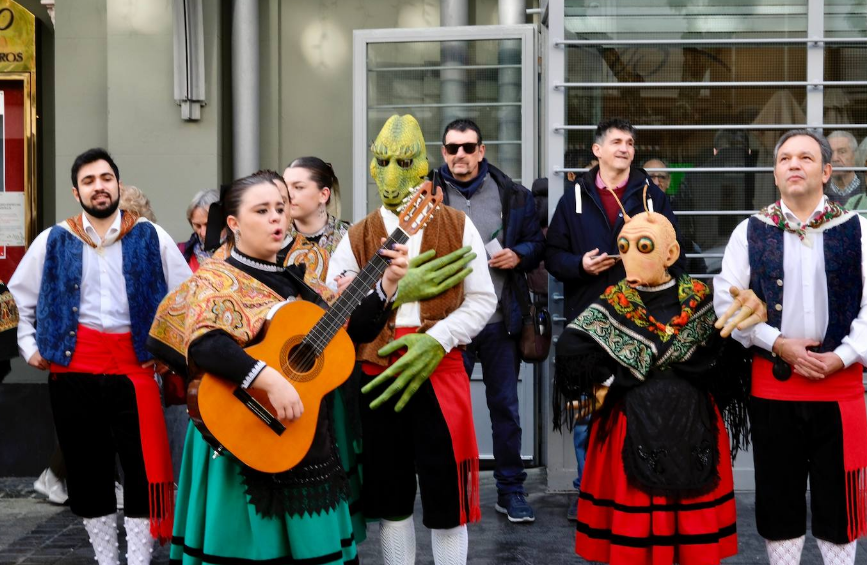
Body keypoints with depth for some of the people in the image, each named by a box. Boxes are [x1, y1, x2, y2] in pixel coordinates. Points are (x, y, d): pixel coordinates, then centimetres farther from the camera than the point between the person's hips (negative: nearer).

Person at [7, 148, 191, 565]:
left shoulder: (151, 238, 4)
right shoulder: (52, 241, 7)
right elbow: (20, 299, 18)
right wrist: (30, 347, 10)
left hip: (134, 369, -1)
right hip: (73, 372, 2)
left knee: (143, 472, -3)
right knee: (87, 472, 9)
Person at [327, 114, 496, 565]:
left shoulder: (458, 227, 2)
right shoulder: (357, 238, 5)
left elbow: (482, 301, 0)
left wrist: (435, 341, -15)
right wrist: (395, 291, -14)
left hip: (441, 371, -1)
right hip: (377, 376, 2)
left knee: (446, 495, 5)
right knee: (390, 495, 12)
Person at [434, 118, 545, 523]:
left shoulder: (512, 195, 5)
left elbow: (537, 243, 12)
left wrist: (519, 255, -7)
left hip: (500, 320, 1)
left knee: (505, 406, 9)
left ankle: (511, 490, 21)